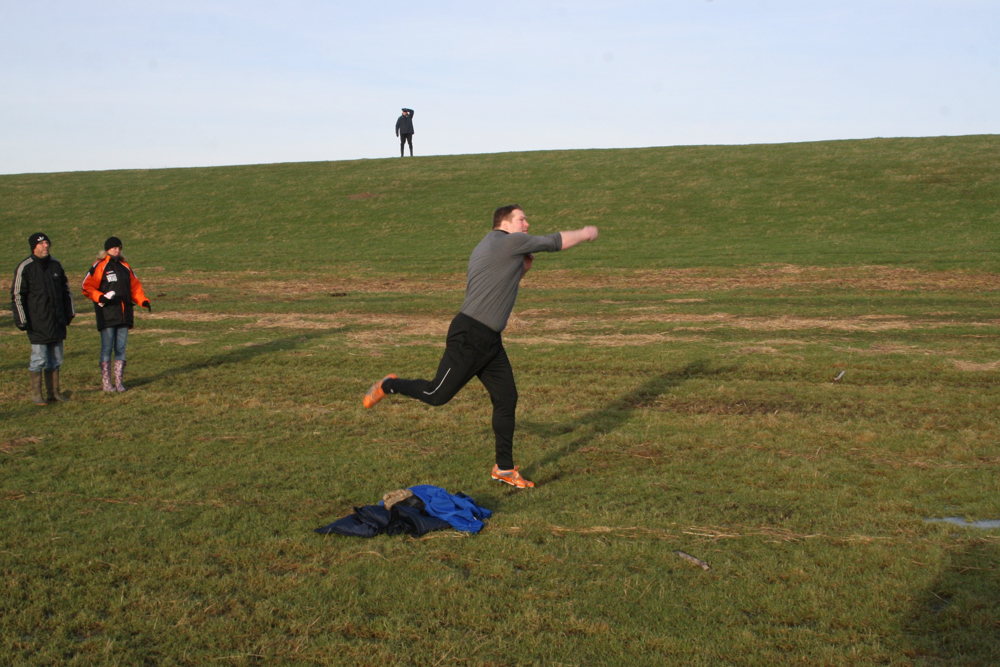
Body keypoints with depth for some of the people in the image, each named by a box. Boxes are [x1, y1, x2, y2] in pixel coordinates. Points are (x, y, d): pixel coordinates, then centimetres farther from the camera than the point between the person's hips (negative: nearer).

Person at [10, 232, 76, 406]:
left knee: (55, 360, 9)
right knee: (38, 359, -4)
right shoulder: (25, 268, -7)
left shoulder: (56, 264, 10)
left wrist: (69, 313, 18)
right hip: (37, 325, -5)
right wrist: (22, 320, -10)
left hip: (57, 323, 5)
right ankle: (36, 395, 4)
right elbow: (17, 296, -6)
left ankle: (54, 392, 18)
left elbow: (66, 290, 21)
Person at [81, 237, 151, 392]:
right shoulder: (100, 266, -1)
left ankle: (119, 382, 11)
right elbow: (87, 286, -4)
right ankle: (106, 382, 4)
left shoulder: (125, 267, 16)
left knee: (121, 349, 6)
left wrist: (143, 301, 5)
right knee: (107, 349, -3)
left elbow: (135, 286, 20)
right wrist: (100, 297, -19)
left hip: (124, 314, 5)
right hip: (107, 315, -5)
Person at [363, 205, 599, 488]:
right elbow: (555, 242, -3)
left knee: (506, 399, 8)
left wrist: (523, 267, 15)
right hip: (468, 336, -10)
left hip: (490, 341, 10)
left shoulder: (485, 248, 18)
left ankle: (504, 469, 16)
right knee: (438, 395, -4)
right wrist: (585, 233, 12)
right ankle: (389, 386, 21)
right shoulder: (511, 241, -9)